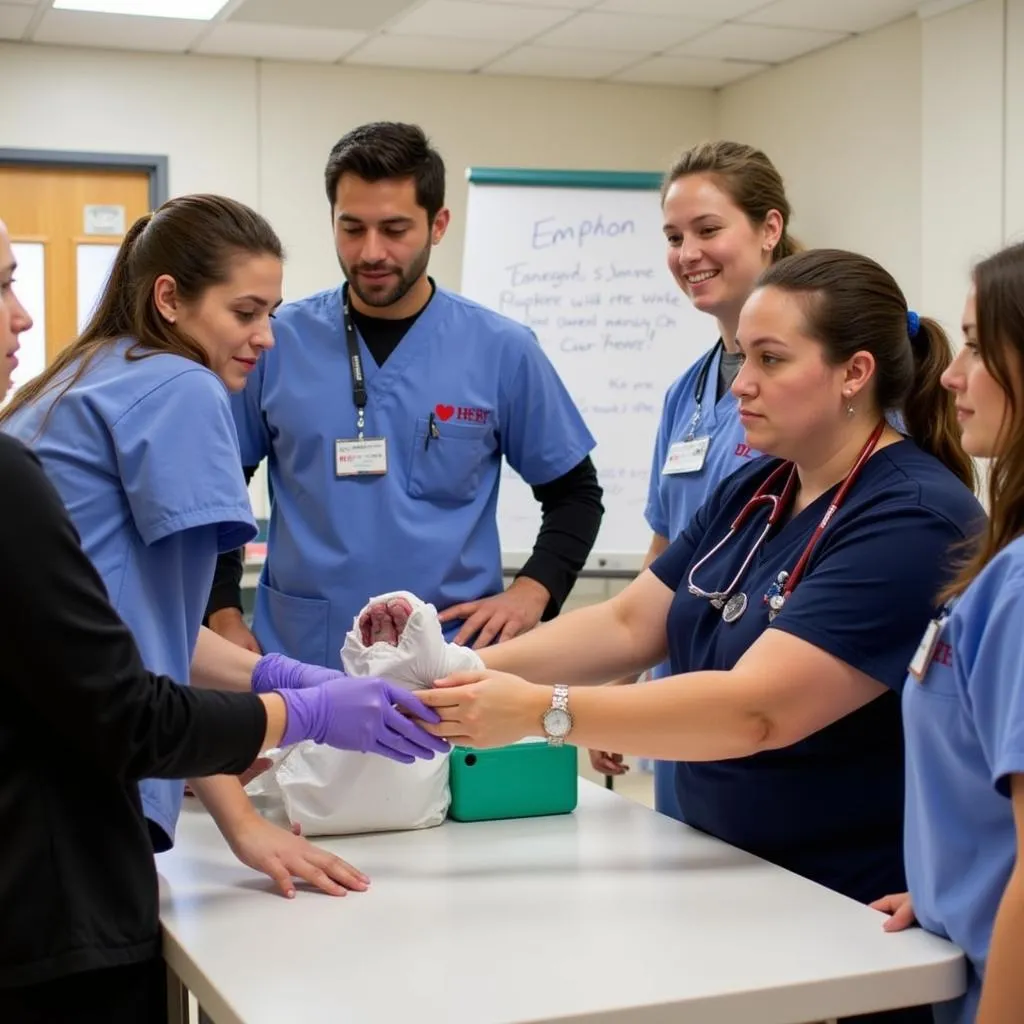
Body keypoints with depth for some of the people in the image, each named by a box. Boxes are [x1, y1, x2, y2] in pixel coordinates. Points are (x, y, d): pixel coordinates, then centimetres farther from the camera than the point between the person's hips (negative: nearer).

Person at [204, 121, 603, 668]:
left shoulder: (500, 349, -2)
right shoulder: (277, 341, -2)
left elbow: (574, 493, 7)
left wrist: (532, 592, -6)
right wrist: (223, 613, 0)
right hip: (300, 659, 1)